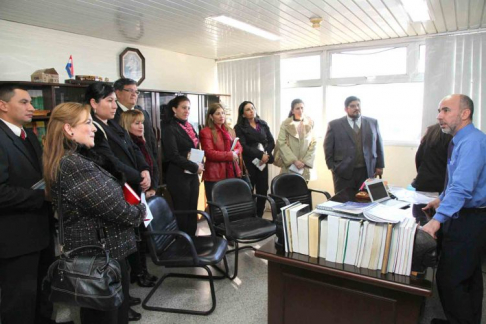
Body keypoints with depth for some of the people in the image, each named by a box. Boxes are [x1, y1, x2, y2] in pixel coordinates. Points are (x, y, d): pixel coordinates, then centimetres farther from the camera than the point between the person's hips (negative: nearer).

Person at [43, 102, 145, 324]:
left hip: (97, 247, 10)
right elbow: (111, 205, -25)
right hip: (100, 250, -10)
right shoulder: (73, 165, -23)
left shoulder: (78, 158, 10)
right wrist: (139, 212, -8)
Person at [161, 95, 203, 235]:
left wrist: (199, 164, 2)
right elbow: (173, 155, -17)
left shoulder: (189, 127, 14)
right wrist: (195, 167, -13)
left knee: (192, 211, 11)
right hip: (179, 176, -7)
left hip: (192, 175, 7)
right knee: (182, 212, 1)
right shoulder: (169, 129, -9)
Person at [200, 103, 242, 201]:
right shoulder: (205, 132, -6)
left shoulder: (230, 130, 18)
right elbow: (209, 153, -14)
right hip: (215, 175, -6)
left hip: (232, 173, 7)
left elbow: (239, 146, 15)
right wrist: (230, 155, -14)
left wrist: (235, 153, -8)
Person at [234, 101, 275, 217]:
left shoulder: (263, 124, 14)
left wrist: (266, 155, -8)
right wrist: (260, 155, -15)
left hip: (262, 163, 4)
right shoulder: (239, 127, -1)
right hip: (248, 163, -4)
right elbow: (243, 147, -10)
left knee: (263, 191, 3)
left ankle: (259, 217, 15)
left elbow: (271, 142, 10)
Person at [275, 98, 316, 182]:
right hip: (289, 165, -1)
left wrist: (305, 161, -6)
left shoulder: (310, 123, 6)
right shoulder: (286, 124, 0)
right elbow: (281, 143, -6)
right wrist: (294, 160, -12)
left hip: (305, 166, 2)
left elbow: (313, 143, 4)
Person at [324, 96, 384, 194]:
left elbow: (378, 145, 12)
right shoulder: (334, 125, 1)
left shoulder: (373, 123, 9)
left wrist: (379, 166, 7)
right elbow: (328, 148, 4)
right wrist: (332, 167, -1)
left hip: (368, 171, 2)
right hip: (343, 172, -2)